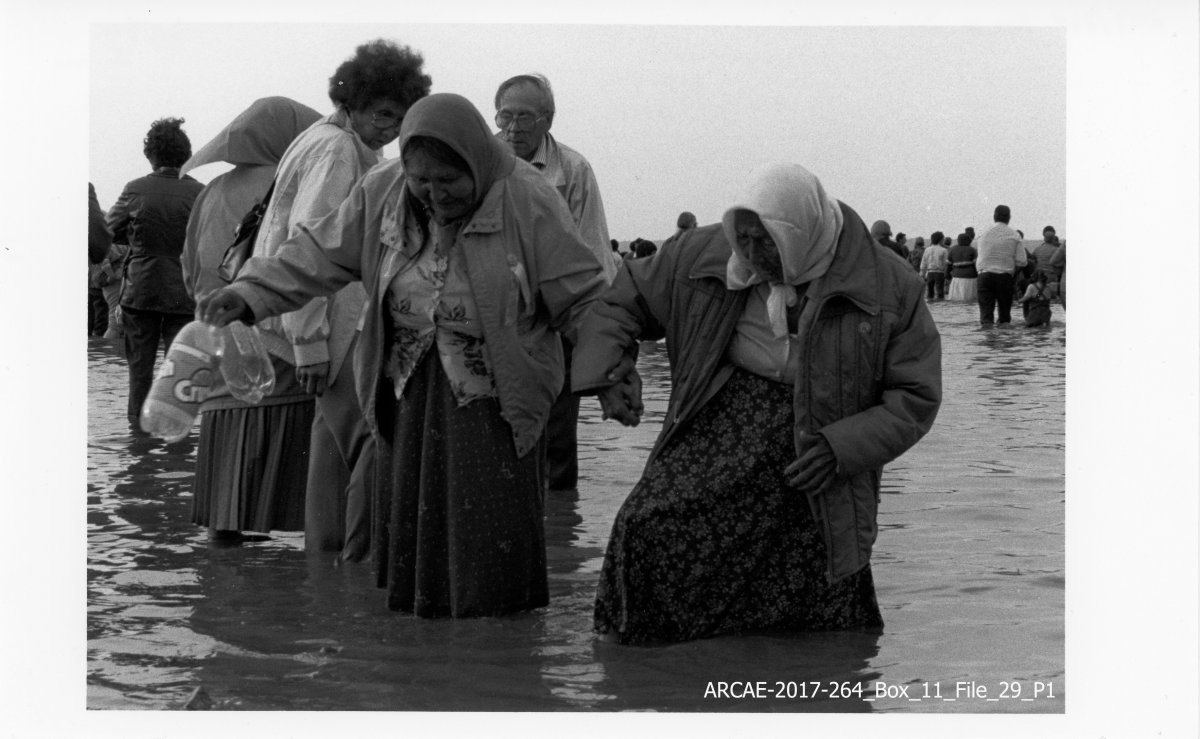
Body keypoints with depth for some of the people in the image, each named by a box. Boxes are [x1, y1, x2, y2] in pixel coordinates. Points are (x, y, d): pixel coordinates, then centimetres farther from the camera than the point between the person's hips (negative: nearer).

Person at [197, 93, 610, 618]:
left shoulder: (528, 202, -14)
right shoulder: (381, 193, -1)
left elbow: (582, 299, -7)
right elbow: (317, 255, 2)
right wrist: (248, 294, -8)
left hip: (494, 396, -4)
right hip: (409, 390, 4)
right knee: (409, 507, 8)